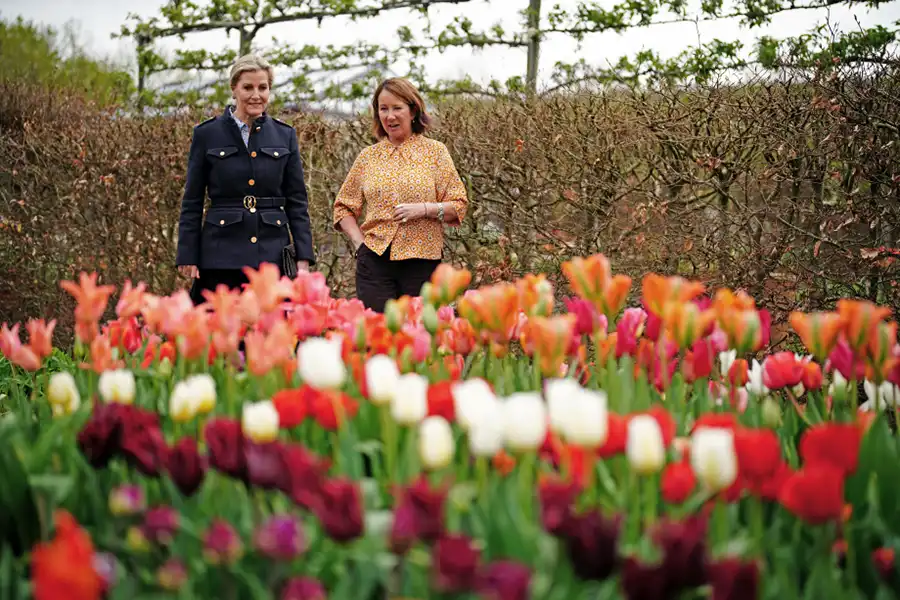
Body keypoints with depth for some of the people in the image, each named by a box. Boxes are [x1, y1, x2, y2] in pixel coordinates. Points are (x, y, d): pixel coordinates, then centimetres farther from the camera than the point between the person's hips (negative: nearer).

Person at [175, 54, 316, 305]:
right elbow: (192, 202, 5)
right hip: (222, 255, -2)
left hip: (273, 254, 2)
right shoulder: (207, 134, 3)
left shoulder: (285, 135, 8)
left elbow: (297, 201, 8)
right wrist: (188, 258, -2)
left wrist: (303, 258, 0)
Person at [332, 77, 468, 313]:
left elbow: (459, 207, 3)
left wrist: (424, 209, -13)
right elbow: (343, 207, 15)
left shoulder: (436, 152, 5)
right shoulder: (367, 156, 10)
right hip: (375, 261, 1)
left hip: (423, 261, -1)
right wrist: (359, 242, 1)